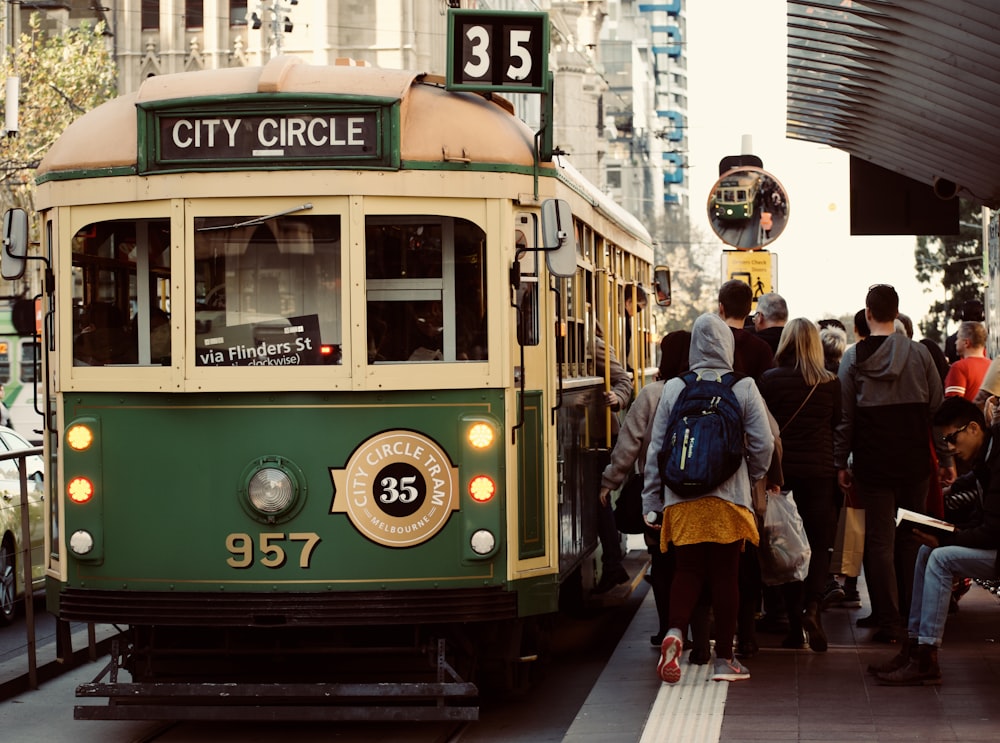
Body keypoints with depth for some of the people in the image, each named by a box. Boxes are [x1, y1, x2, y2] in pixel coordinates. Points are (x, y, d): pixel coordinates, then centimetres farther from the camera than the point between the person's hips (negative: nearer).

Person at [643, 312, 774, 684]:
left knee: (687, 571, 8)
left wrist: (652, 503, 10)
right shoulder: (744, 388, -2)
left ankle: (675, 632, -18)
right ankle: (725, 659, 12)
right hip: (729, 498, -1)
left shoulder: (673, 389, 2)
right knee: (725, 575, 7)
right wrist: (751, 477, 18)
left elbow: (656, 447, 4)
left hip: (682, 499, 1)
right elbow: (764, 444, -3)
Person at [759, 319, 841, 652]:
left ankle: (795, 622, 7)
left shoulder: (770, 380, -5)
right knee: (819, 544, 6)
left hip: (782, 471, 0)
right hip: (820, 471, 0)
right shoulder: (830, 383, -4)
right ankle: (813, 607, -16)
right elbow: (838, 424, 4)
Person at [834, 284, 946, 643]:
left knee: (879, 540, 1)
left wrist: (840, 462, 2)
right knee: (910, 538, 13)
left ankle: (888, 620, -3)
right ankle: (910, 612, 17)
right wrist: (946, 458, 10)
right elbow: (938, 409, 3)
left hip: (873, 462, -2)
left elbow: (844, 415, -4)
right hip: (915, 462, 2)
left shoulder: (853, 357, -4)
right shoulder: (919, 354, 0)